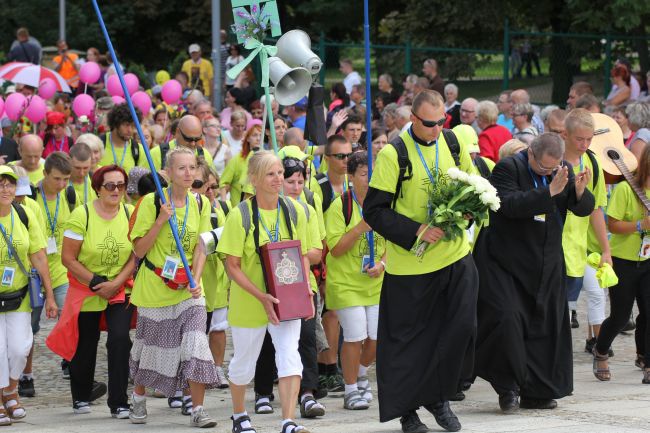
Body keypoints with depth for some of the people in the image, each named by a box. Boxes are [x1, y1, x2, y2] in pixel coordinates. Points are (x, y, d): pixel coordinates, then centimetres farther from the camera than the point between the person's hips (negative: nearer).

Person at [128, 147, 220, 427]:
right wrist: (162, 220, -20)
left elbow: (200, 248, 2)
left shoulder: (200, 204, 4)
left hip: (188, 290, 2)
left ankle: (196, 409, -6)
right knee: (152, 345, 10)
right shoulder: (152, 202, -9)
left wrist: (195, 280, -14)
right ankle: (138, 398, 34)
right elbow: (139, 250, -10)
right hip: (155, 288, -2)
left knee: (195, 345, -11)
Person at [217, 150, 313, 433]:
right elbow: (233, 266, -12)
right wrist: (262, 297, -22)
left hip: (287, 300, 2)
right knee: (244, 362, 13)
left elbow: (303, 255, 9)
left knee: (290, 356, -15)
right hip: (248, 301, -2)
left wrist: (305, 288, -8)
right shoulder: (240, 215, -13)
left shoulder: (294, 210, -2)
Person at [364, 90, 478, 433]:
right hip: (410, 261, -4)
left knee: (462, 325, -4)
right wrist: (417, 231, -21)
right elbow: (374, 211, -12)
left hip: (455, 254, 4)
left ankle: (438, 396, 14)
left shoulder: (453, 145, 3)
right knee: (408, 338, 4)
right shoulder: (393, 154, -12)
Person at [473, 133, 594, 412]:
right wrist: (551, 191, -32)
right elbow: (511, 205, -27)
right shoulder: (507, 168, -12)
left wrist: (580, 190, -20)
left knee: (545, 326, 6)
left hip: (546, 266, 5)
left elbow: (584, 209, 3)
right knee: (506, 319, -16)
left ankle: (536, 392, 15)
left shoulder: (563, 171, 5)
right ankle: (508, 387, -2)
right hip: (504, 263, -5)